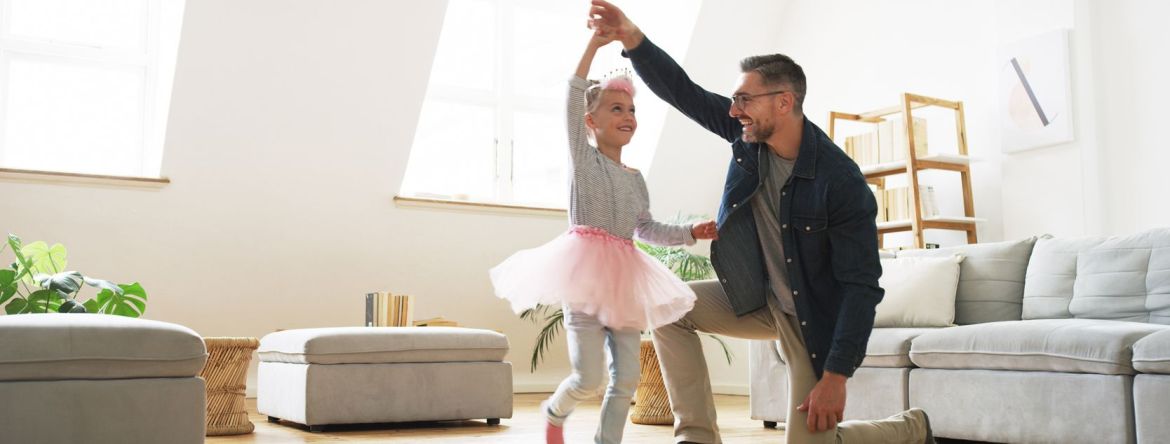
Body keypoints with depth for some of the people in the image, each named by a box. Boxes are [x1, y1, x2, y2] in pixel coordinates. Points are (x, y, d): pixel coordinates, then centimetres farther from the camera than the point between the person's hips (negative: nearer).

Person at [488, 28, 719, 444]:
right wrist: (594, 45, -20)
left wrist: (691, 232, 9)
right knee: (588, 377, -8)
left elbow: (647, 229, 23)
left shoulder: (636, 178, 17)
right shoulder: (584, 158, 0)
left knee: (626, 378, 3)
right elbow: (574, 100, -13)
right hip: (586, 270, -6)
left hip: (624, 278, 6)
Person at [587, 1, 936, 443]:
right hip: (759, 299, 6)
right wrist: (633, 39, -23)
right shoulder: (748, 132, -9)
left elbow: (861, 286, -25)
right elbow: (682, 91, -7)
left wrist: (837, 375, -29)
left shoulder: (842, 182, -27)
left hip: (813, 318, -6)